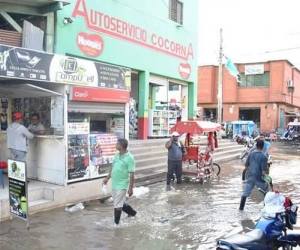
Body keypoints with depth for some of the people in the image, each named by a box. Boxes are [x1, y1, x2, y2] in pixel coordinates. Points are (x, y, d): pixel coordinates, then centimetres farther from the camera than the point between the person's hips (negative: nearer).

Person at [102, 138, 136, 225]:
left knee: (117, 206, -2)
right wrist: (107, 178, 19)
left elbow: (132, 174, -16)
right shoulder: (117, 155, 5)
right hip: (114, 184, 8)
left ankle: (116, 223, 12)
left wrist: (131, 188, -17)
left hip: (122, 185, -8)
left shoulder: (129, 158, -17)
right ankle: (132, 212, 42)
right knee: (119, 203, 20)